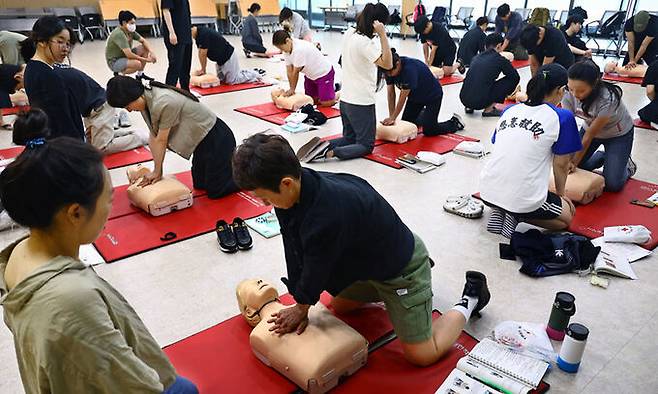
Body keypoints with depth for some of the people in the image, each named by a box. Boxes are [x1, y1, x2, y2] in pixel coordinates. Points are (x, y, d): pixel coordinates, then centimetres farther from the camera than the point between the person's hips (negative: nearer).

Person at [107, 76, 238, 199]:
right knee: (200, 184, 19)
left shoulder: (163, 103, -30)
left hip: (215, 138, -9)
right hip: (201, 140, 9)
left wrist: (157, 171, -9)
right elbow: (154, 137, -2)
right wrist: (157, 171, -4)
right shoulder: (146, 100, -3)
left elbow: (162, 140, -20)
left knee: (215, 191, -4)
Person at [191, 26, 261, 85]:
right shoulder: (198, 35, 3)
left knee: (232, 81, -8)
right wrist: (202, 69, 0)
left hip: (228, 56, -10)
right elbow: (201, 53, 6)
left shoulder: (204, 34, -27)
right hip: (220, 58, 10)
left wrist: (203, 70, -11)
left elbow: (203, 54, -21)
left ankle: (254, 75, 8)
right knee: (221, 79, 19)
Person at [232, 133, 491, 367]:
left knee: (420, 355, -2)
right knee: (337, 307, 26)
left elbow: (317, 267, -24)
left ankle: (469, 299, 18)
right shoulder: (297, 189, -15)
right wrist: (300, 305, -6)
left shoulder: (327, 215, -42)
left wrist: (302, 307, -5)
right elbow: (295, 253, -8)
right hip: (368, 259, 8)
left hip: (402, 264, -8)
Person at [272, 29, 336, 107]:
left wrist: (292, 89, -13)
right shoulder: (287, 49, -6)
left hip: (324, 72, -8)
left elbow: (296, 72, -24)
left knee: (326, 103, -13)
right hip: (310, 75, 8)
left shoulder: (299, 49, -34)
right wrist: (291, 89, -7)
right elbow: (289, 71, -4)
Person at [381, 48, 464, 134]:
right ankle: (422, 115, 35)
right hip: (415, 96, 7)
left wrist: (393, 118, -27)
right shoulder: (389, 71, -17)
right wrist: (391, 117, -17)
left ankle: (455, 122, 14)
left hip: (433, 95, -7)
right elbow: (391, 94, -13)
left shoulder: (410, 69, -38)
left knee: (428, 131, -10)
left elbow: (403, 97, -33)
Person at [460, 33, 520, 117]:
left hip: (464, 99, 7)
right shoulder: (499, 59, 1)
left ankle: (469, 107, 18)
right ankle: (489, 109, 4)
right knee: (513, 79, 8)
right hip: (480, 101, -6)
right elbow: (516, 76, 11)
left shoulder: (476, 58, 18)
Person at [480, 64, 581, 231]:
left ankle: (501, 212, 9)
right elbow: (561, 164, 3)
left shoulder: (509, 110, 10)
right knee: (566, 217, 23)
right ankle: (517, 216, 0)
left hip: (487, 192, 6)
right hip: (524, 198, -5)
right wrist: (560, 193, 21)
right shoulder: (563, 117, -4)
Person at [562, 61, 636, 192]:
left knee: (612, 184, -12)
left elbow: (590, 135, -31)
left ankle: (626, 164, 21)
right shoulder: (569, 94, -26)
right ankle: (602, 157, 23)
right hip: (591, 128, 4)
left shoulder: (608, 99, -37)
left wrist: (575, 162, -27)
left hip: (619, 134, -4)